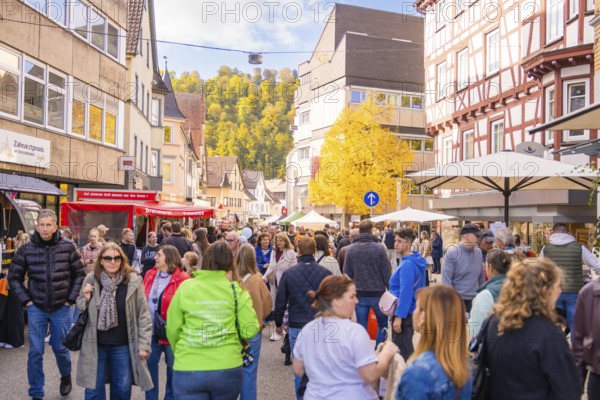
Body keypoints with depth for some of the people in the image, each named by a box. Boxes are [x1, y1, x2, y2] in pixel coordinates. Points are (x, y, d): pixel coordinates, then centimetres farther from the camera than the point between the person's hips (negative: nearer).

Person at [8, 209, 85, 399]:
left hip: (61, 308, 0)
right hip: (36, 309, 0)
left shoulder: (68, 247, -6)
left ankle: (66, 377, 40)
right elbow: (14, 277, 4)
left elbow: (79, 274, 1)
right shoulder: (26, 249, -5)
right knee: (35, 352, 4)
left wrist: (71, 299, -2)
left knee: (60, 347, 12)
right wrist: (26, 300, -3)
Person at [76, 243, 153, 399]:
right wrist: (85, 299, -13)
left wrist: (144, 344, -10)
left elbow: (143, 315, -7)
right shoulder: (91, 279, -5)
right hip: (96, 344, 1)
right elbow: (80, 310, 9)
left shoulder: (133, 281, -11)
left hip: (123, 345, -1)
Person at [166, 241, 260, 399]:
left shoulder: (185, 287, -2)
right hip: (228, 369, 1)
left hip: (188, 371, -1)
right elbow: (250, 330, -7)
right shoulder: (236, 289, -3)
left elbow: (172, 330, 3)